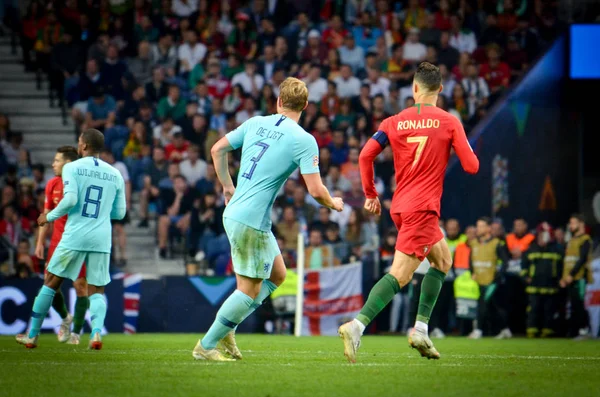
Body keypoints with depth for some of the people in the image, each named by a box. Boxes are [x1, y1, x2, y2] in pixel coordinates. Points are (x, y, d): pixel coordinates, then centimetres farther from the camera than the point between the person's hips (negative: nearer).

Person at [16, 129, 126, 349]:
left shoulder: (72, 168, -2)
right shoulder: (115, 174, 10)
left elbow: (70, 200, -14)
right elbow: (119, 213, 12)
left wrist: (49, 216, 1)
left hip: (75, 236, -3)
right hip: (101, 239, 3)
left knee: (51, 282, 11)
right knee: (96, 290, 8)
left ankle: (32, 335, 17)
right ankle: (97, 330, -20)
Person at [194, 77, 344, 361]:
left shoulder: (255, 124, 8)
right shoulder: (303, 140, -11)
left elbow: (218, 149, 16)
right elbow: (315, 190, -14)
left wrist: (228, 186, 27)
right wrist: (333, 204, 7)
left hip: (234, 212, 8)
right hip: (252, 221, -8)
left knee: (277, 275, 19)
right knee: (250, 290, 0)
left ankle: (226, 328, 16)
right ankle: (206, 346, 4)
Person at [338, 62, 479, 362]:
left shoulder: (394, 122, 7)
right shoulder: (449, 123, -3)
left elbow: (366, 155, -2)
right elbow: (471, 166, -5)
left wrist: (370, 194, 9)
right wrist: (468, 151, 18)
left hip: (401, 206, 6)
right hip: (423, 208, -6)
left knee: (443, 260, 23)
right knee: (399, 275, -11)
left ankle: (421, 330, 15)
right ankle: (357, 326, -27)